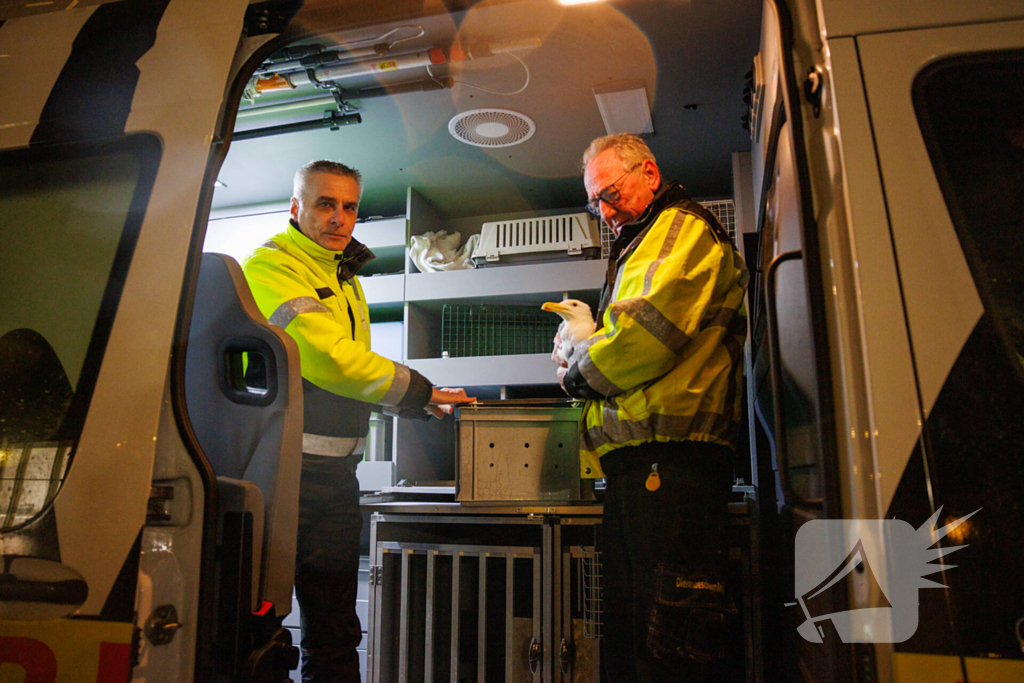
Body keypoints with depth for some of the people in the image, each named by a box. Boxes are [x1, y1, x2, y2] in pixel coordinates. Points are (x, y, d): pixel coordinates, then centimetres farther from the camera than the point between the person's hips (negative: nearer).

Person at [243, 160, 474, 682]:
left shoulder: (347, 280, 21)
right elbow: (326, 357, -18)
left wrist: (410, 400, 7)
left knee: (335, 638, 14)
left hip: (336, 471, 8)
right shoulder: (270, 265, -6)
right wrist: (417, 393, -12)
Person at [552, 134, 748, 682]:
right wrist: (588, 339, 8)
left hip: (668, 457, -10)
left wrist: (577, 374, -1)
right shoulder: (642, 247, 30)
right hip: (637, 463, 10)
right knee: (626, 637, 13)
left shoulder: (683, 230, 0)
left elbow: (648, 330, -16)